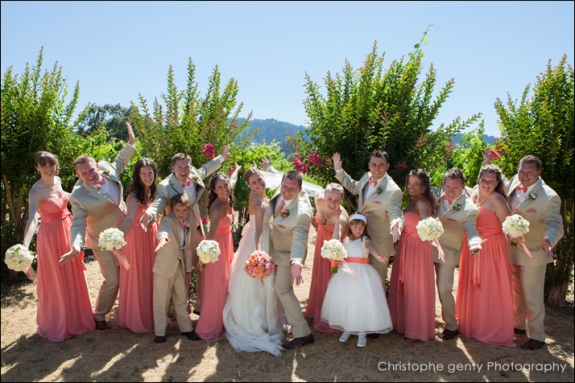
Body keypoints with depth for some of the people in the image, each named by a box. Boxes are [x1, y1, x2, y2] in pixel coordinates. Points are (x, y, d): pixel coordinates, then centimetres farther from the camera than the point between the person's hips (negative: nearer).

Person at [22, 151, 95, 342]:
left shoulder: (57, 180, -2)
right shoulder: (36, 191, -23)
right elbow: (32, 220, -36)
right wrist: (24, 249, -48)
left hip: (68, 232, 7)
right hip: (51, 236, -7)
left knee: (73, 277, 20)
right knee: (55, 281, 8)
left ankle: (74, 317, 41)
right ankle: (56, 325, 29)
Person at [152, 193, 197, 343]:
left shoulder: (188, 226, 7)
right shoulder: (167, 220, -13)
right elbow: (164, 228, -38)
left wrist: (188, 269, 9)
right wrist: (163, 237, -61)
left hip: (181, 267, 5)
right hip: (164, 266, -5)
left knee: (182, 299, 14)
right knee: (161, 301, 4)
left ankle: (186, 328, 27)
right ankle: (159, 332, 18)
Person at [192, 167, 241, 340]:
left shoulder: (227, 201, -3)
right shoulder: (218, 207, -27)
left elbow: (233, 180, 20)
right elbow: (211, 232, -40)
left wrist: (236, 169, 38)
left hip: (227, 242, 9)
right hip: (216, 245, -9)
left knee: (224, 282, 19)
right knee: (215, 285, -2)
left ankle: (221, 320, 36)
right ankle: (209, 327, 10)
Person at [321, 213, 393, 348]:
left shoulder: (365, 239, -4)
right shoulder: (345, 240, 9)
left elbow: (371, 247, -27)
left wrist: (377, 256, -46)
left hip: (362, 273, -4)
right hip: (346, 272, 4)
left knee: (362, 301, -9)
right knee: (344, 299, 3)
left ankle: (362, 333, 3)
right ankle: (346, 329, 21)